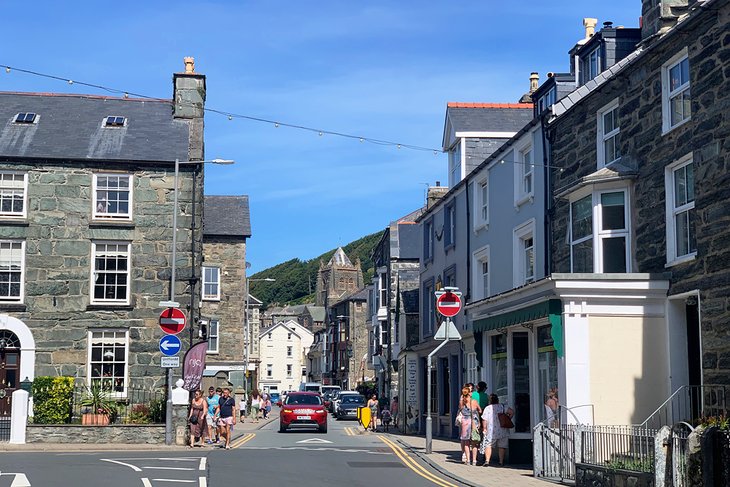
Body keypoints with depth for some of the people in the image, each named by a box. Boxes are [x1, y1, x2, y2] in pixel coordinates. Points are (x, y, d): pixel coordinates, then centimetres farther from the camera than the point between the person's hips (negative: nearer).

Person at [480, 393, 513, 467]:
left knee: (488, 445, 9)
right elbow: (511, 412, -8)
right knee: (501, 447, 10)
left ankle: (487, 460, -2)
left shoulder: (487, 408, 0)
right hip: (502, 431, 1)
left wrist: (484, 429, 9)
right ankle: (501, 462, 8)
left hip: (491, 431, -1)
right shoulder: (502, 407, 3)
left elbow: (484, 420, -3)